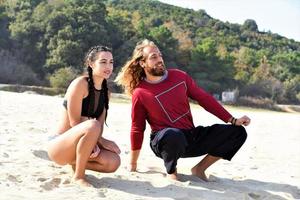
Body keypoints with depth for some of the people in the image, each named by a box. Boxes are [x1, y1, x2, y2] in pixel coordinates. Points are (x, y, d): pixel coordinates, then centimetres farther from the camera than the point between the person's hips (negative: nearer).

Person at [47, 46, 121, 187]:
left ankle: (75, 163, 9)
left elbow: (101, 124, 3)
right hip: (58, 146, -7)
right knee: (92, 126, -36)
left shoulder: (106, 92, 8)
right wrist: (102, 141, -18)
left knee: (113, 162, -17)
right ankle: (78, 176, -19)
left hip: (75, 143, 7)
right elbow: (74, 122, -18)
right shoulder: (80, 84, -15)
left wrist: (95, 143, -18)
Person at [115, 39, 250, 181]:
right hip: (163, 143, -5)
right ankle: (171, 171, -9)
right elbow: (137, 129, -2)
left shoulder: (179, 76, 2)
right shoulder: (140, 93, -10)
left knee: (238, 133, -5)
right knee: (174, 135, -43)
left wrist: (233, 120, 4)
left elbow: (204, 98, 7)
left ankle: (199, 168, 3)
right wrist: (133, 164, 4)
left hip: (192, 137, 5)